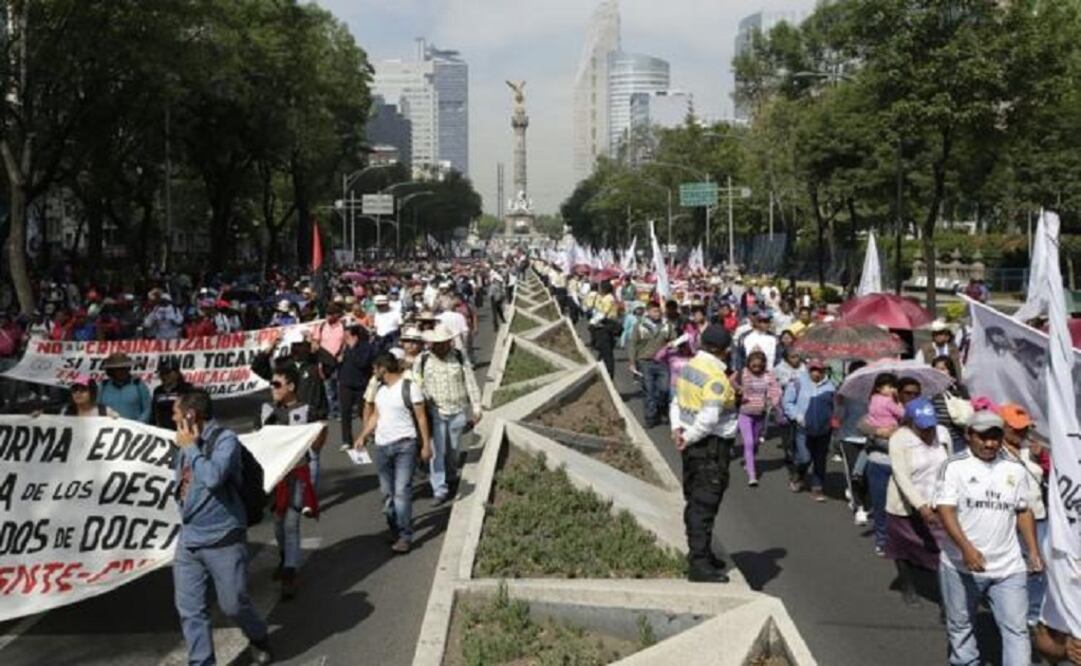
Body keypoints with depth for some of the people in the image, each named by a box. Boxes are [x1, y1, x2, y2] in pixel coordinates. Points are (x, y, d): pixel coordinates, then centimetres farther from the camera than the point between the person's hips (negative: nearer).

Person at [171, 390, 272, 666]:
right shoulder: (186, 442, 8)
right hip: (188, 540, 6)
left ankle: (259, 640, 34)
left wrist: (190, 447, -18)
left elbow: (213, 477, -29)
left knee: (233, 604, 6)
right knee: (190, 610, 5)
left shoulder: (225, 439, -13)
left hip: (222, 540, -6)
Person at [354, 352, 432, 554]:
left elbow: (421, 417, -7)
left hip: (404, 445, -7)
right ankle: (394, 529, 24)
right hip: (382, 446, 7)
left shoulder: (409, 387, -10)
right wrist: (362, 436, 7)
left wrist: (426, 444, -9)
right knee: (387, 493, 11)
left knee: (402, 492, -11)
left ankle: (405, 536, -7)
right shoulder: (380, 389, 12)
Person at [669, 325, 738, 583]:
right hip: (711, 446, -9)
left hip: (693, 444, 9)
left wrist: (677, 428, 1)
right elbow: (709, 417, -27)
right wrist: (689, 438, -16)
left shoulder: (689, 367, 9)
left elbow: (677, 401, 14)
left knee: (695, 501, 17)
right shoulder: (715, 377, -20)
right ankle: (699, 565, -2)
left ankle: (699, 554, 30)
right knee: (705, 504, -5)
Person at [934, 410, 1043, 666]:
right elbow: (945, 510, -16)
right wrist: (966, 548, -28)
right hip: (961, 565, -2)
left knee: (1016, 628, -1)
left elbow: (1023, 511, 16)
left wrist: (1033, 551, 7)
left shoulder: (1015, 470, 7)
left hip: (1008, 567, 3)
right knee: (960, 625, 13)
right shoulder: (954, 467, -7)